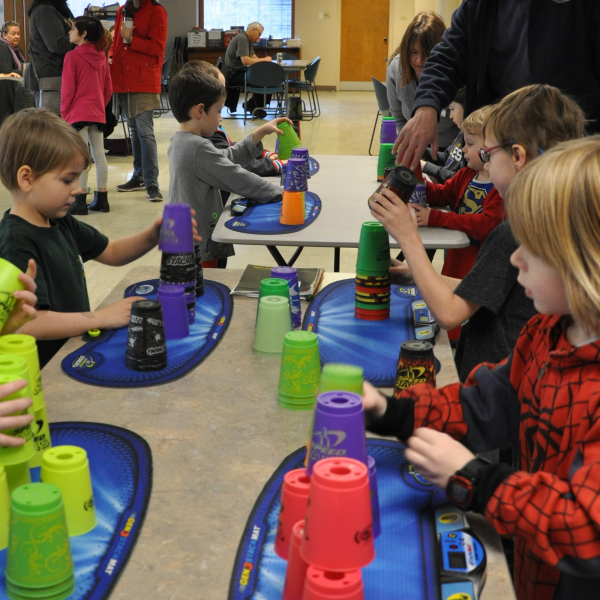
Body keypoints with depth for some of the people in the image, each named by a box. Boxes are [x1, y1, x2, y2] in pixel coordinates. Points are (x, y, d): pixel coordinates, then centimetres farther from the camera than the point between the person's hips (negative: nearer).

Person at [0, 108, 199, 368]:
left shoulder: (60, 223, 9)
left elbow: (111, 252, 21)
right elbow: (27, 323, -30)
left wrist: (151, 236, 1)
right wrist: (99, 318, -21)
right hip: (43, 374, -9)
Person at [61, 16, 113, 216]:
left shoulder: (72, 56, -10)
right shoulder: (102, 57, 8)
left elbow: (67, 88, -10)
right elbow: (108, 89, 10)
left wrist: (64, 111, 0)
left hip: (78, 113, -6)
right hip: (98, 114, 6)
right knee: (99, 155, 8)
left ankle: (80, 200, -3)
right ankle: (101, 199, 13)